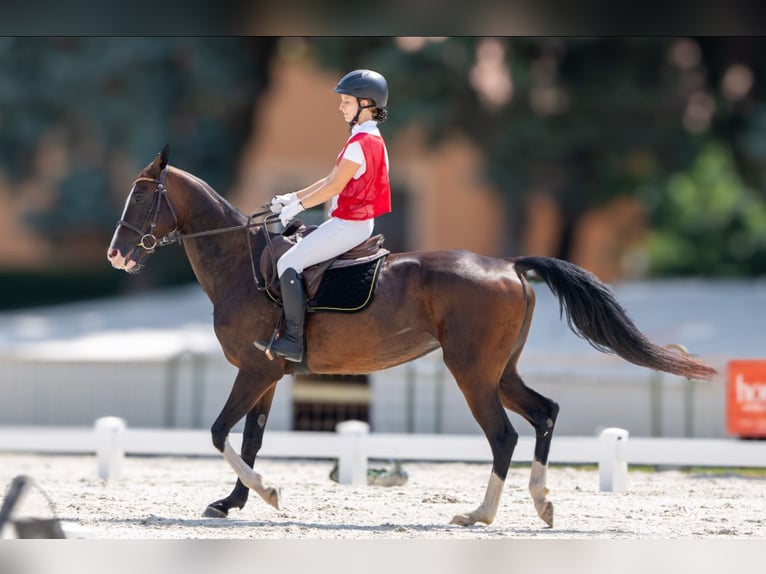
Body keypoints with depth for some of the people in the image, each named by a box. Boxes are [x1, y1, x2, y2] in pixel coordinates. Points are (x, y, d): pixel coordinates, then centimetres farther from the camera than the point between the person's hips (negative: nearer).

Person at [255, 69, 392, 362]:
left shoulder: (361, 144, -18)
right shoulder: (369, 140, 15)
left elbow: (334, 187, -19)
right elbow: (331, 180, 17)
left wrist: (297, 206, -10)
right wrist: (293, 197, 12)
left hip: (349, 225, -11)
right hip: (353, 222, 11)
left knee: (288, 263, -13)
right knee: (293, 247, 20)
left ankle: (293, 341, -13)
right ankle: (291, 331, 20)